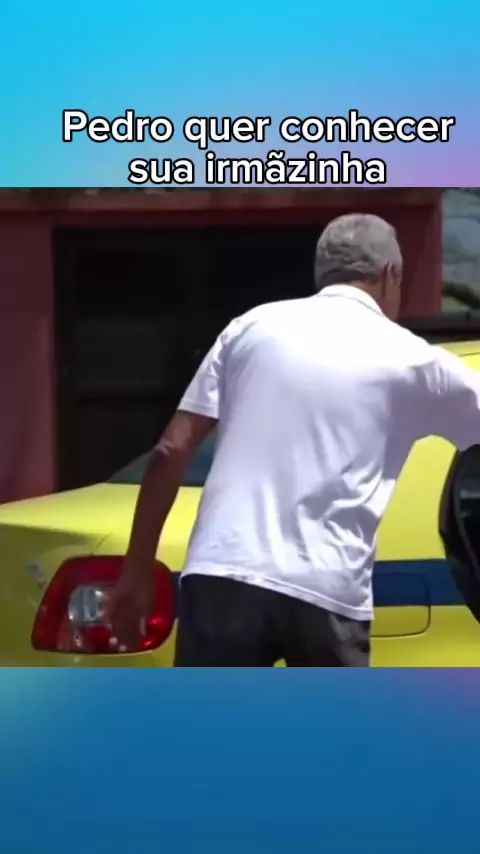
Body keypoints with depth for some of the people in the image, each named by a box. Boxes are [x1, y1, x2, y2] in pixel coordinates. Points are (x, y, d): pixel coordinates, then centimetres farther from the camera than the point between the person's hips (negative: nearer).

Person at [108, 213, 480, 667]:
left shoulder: (254, 326, 13)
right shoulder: (408, 359, 9)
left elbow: (171, 452, 8)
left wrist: (136, 570, 13)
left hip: (223, 576, 1)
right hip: (327, 592, -1)